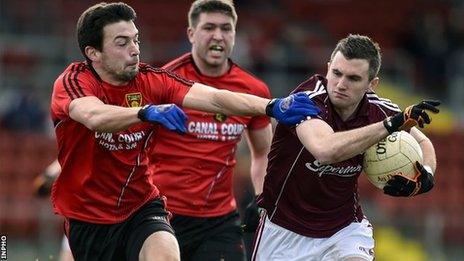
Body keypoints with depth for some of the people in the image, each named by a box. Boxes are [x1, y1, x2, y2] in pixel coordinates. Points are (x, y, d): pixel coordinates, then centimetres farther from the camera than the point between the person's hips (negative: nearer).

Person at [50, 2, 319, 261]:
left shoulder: (151, 80, -7)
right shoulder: (73, 81, -16)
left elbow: (213, 98, -21)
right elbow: (94, 117, -40)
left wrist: (273, 107, -38)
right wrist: (146, 112, -58)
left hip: (143, 207, 2)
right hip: (88, 219, -1)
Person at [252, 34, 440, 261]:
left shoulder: (378, 110, -12)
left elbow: (422, 142, 8)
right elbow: (326, 150, -46)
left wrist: (425, 177, -14)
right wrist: (391, 124, -44)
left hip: (345, 228, 2)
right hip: (284, 231, -2)